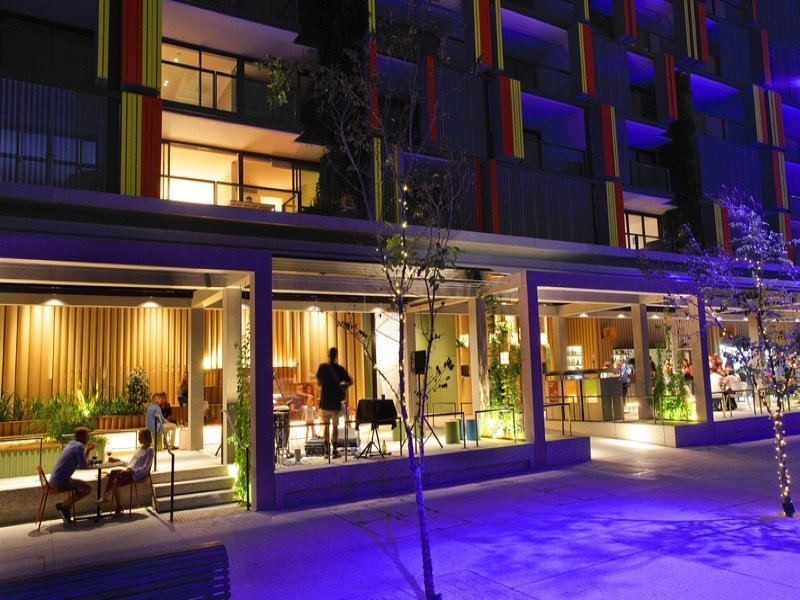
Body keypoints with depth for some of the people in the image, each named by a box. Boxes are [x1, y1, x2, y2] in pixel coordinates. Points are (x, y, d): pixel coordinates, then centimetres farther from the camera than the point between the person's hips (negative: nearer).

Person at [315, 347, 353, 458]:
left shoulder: (322, 367, -3)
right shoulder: (339, 368, -7)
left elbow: (319, 382, 6)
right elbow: (350, 382, -5)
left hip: (324, 402, 1)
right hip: (335, 402, -1)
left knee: (326, 426, 10)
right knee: (335, 426, 8)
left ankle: (327, 450, 6)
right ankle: (334, 450, 5)